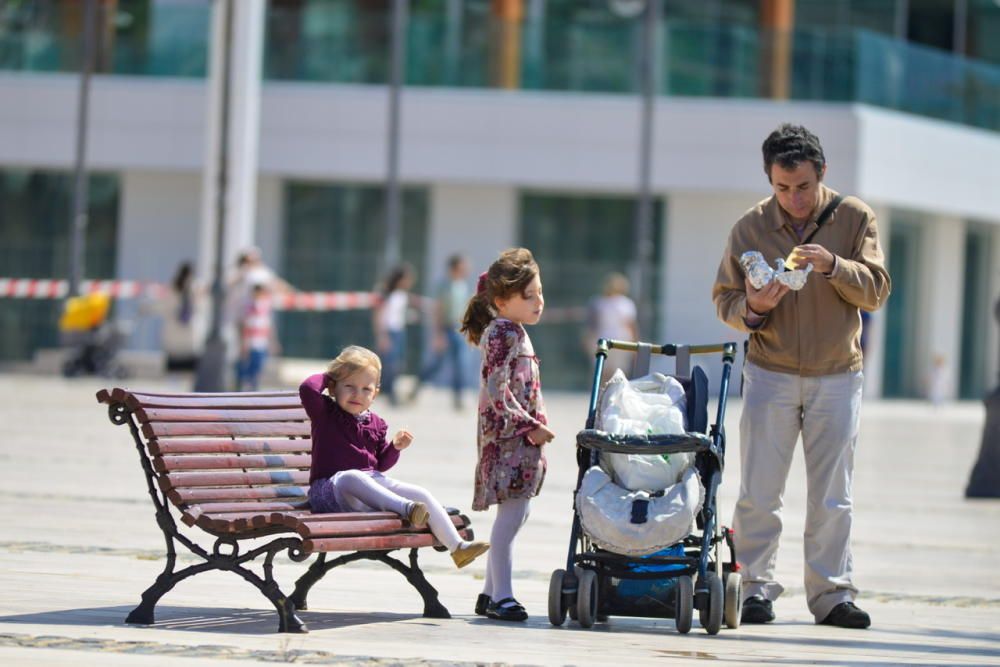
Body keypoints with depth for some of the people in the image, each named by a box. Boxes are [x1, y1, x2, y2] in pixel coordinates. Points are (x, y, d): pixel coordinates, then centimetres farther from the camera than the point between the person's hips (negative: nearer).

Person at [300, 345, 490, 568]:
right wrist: (324, 378, 1)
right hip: (329, 488, -6)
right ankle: (406, 508, -53)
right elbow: (307, 389, -19)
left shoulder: (375, 424, 17)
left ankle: (457, 546, -5)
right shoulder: (326, 413, 1)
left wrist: (395, 447, 3)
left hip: (372, 483, 6)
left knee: (422, 494, -7)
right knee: (353, 477, -43)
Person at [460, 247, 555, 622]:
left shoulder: (511, 332, 18)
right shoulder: (504, 333, -13)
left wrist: (534, 426, 18)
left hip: (519, 436, 10)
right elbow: (497, 392, -20)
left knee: (516, 514, 12)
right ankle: (501, 596, -13)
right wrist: (530, 426, -19)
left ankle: (491, 592, 18)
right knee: (511, 514, -12)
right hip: (509, 436, -10)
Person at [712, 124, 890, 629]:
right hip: (770, 374, 0)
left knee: (832, 498, 3)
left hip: (837, 377, 0)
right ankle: (756, 588, 5)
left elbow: (875, 290, -4)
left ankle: (832, 593, 10)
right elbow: (724, 299, 5)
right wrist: (751, 308, -18)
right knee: (759, 492, -3)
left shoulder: (854, 217, 0)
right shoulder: (751, 227, 0)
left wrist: (833, 266, -22)